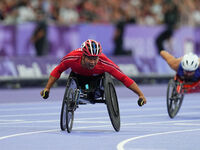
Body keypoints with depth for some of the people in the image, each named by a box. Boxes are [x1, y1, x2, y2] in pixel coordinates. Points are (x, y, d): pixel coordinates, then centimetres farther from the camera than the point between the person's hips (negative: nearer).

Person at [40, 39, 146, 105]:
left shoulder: (104, 62, -43)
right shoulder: (72, 58, -41)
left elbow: (124, 78, -35)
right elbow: (58, 71, -20)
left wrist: (141, 95, -34)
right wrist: (47, 88, -23)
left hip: (97, 76, 0)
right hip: (78, 75, 0)